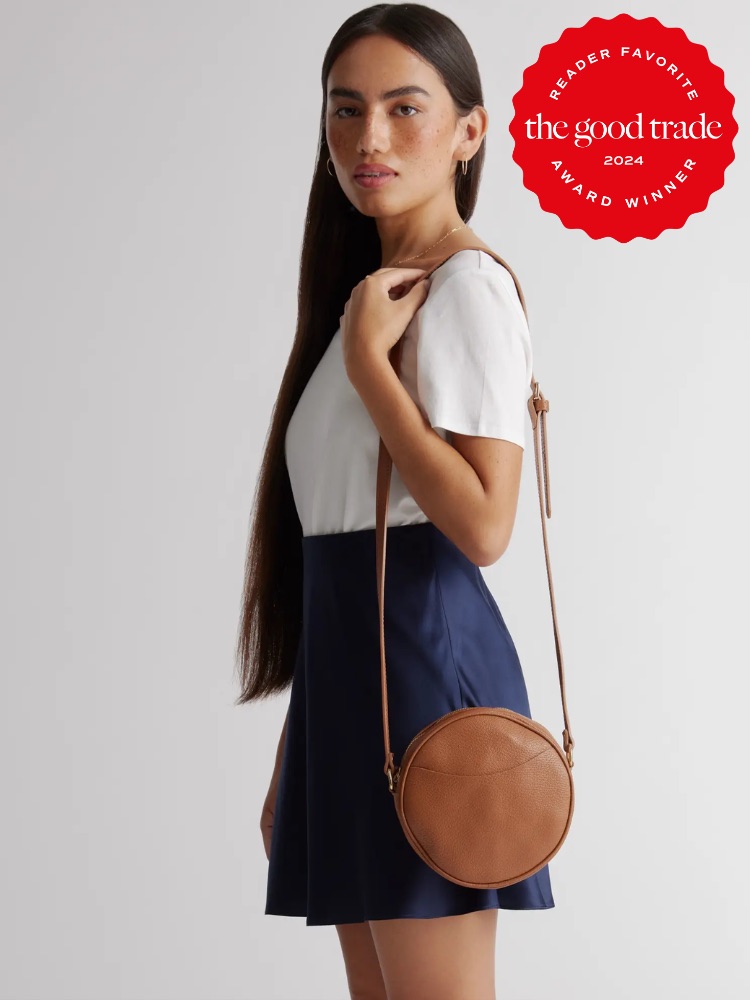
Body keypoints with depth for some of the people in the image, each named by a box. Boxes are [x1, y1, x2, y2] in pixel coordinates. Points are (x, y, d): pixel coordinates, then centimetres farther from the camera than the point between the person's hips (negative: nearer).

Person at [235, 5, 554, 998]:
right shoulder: (365, 292, 18)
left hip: (424, 654, -9)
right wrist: (291, 765, 17)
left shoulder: (466, 286, -9)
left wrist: (365, 358, -16)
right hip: (346, 660, 9)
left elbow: (483, 526, -21)